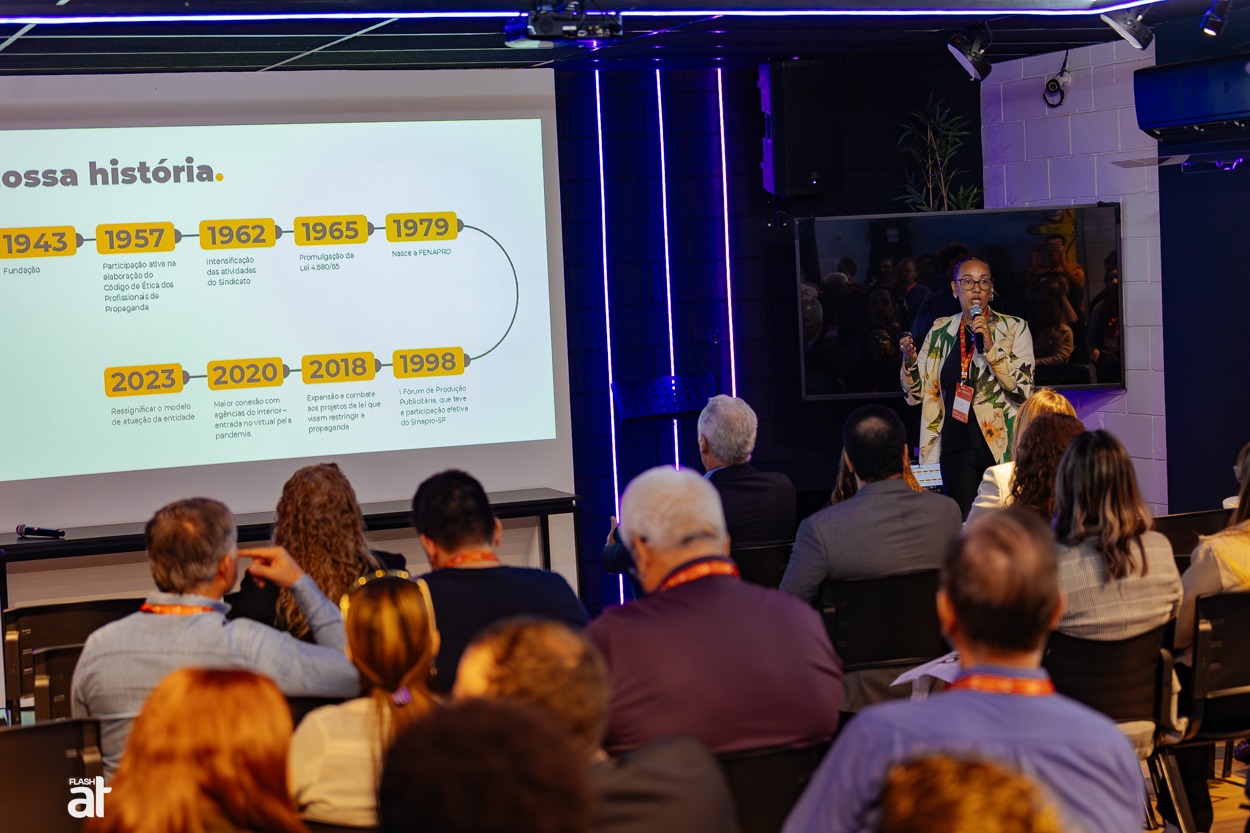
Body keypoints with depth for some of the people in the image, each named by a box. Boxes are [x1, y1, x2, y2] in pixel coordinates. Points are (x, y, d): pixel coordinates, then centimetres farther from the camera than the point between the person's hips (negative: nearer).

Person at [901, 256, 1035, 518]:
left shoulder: (1014, 328, 4)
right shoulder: (940, 331, 11)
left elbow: (1023, 391, -7)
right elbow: (917, 395, 13)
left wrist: (990, 347, -16)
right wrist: (910, 361, -7)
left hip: (1002, 444, -2)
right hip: (957, 445, 2)